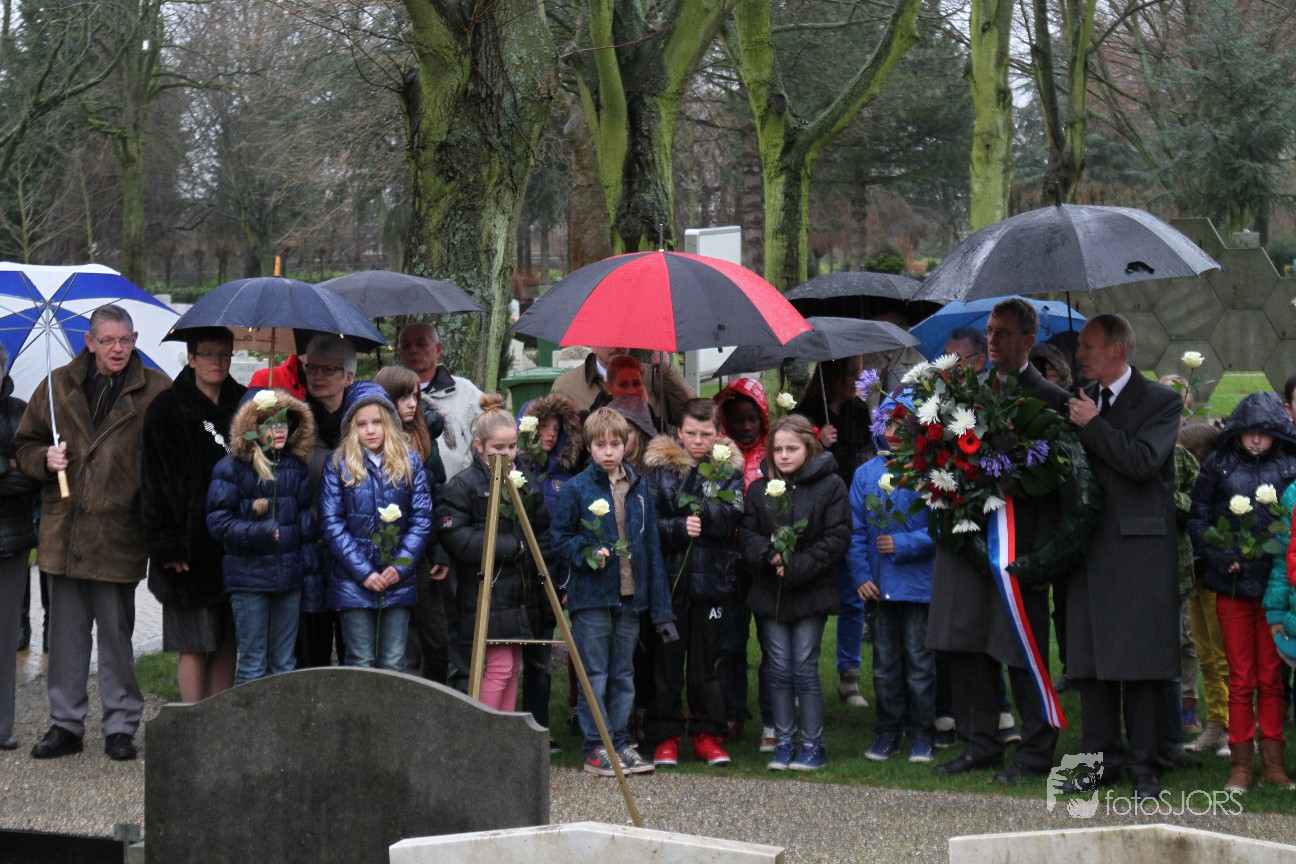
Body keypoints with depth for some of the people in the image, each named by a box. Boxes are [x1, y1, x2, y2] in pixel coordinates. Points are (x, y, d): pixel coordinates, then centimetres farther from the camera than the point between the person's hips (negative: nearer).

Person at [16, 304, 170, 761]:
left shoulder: (154, 391, 0)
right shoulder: (58, 387, 8)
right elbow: (25, 444, 18)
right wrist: (45, 459, -4)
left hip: (117, 534, -3)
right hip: (62, 532, 3)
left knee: (116, 633, 2)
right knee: (66, 632, 9)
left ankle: (121, 726, 13)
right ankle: (65, 723, 18)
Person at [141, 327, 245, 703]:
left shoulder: (244, 406, 10)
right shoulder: (167, 411, -4)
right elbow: (156, 484, -8)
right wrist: (168, 545, -15)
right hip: (191, 545, -5)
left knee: (226, 643, 8)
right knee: (194, 645, -2)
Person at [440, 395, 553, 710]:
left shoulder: (526, 480, 13)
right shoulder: (463, 485, -9)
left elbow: (542, 532, 18)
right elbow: (455, 537, -17)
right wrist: (510, 546, -16)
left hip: (521, 595, 7)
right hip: (486, 596, -7)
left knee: (513, 669, 10)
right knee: (498, 668, -9)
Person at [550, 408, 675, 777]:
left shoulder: (640, 489, 8)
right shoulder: (576, 489, -3)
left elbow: (651, 546, 11)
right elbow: (559, 538, 2)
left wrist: (661, 606, 8)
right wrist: (587, 554, -19)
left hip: (630, 595, 4)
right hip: (591, 595, -4)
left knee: (624, 675, 10)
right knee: (595, 677, 0)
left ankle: (619, 743, 18)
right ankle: (596, 748, 5)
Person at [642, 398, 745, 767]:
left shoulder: (728, 468, 6)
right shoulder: (659, 466, 1)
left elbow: (733, 516, -9)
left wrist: (701, 511, -19)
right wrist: (680, 528, -19)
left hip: (710, 580, 1)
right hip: (668, 578, -1)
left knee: (705, 660, 9)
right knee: (667, 660, 3)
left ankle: (707, 735, 16)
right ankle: (664, 737, 9)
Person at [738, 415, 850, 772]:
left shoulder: (830, 485, -2)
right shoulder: (759, 489, 10)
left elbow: (837, 538, -7)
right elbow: (746, 535, 5)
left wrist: (797, 567, -15)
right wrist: (770, 556, -16)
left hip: (810, 592, -3)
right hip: (770, 592, 3)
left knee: (805, 668, -4)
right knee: (779, 669, 5)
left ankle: (812, 745, 4)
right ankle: (783, 743, 12)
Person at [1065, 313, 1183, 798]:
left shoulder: (1159, 401, -3)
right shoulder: (1081, 401, 16)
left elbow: (1143, 462, -17)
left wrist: (1093, 426, -13)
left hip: (1140, 546, -6)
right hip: (1090, 548, 6)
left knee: (1140, 663, -4)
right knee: (1091, 657, 7)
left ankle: (1144, 766, 2)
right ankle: (1101, 758, 15)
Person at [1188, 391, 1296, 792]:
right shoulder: (1219, 466, 4)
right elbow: (1197, 519, 5)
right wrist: (1222, 558, -7)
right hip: (1232, 585, 0)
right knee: (1240, 679, 5)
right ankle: (1240, 764, 9)